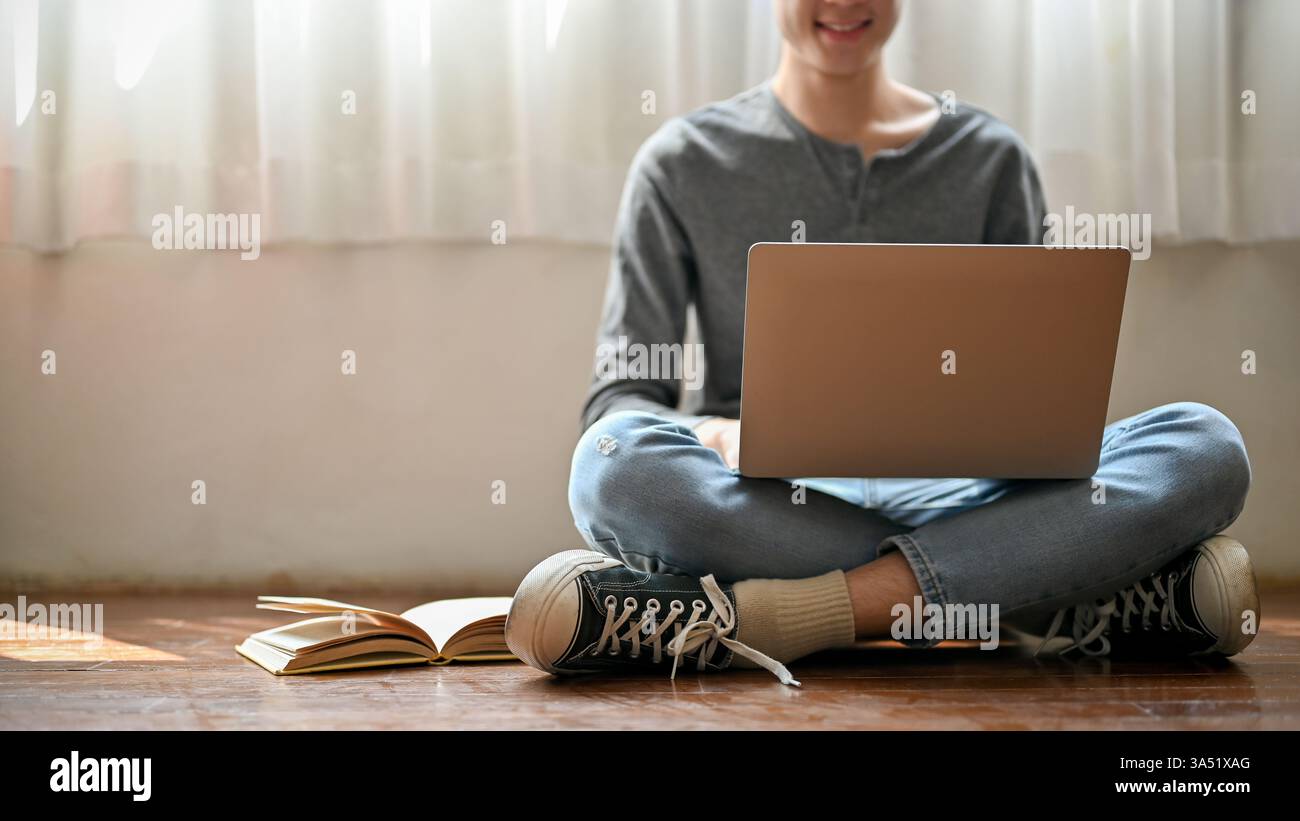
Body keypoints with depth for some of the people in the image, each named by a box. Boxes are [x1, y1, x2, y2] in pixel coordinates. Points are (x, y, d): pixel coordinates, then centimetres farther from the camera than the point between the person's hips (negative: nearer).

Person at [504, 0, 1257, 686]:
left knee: (1205, 445, -24)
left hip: (951, 499, 1)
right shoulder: (684, 164, 10)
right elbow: (621, 400, 5)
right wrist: (718, 435, -18)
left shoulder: (991, 159, 15)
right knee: (615, 464, -37)